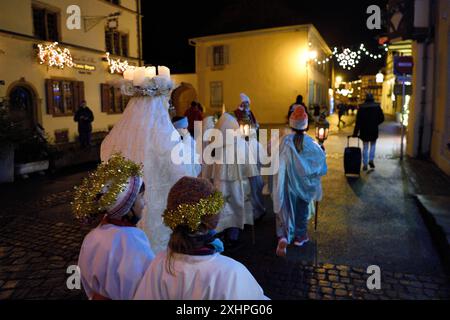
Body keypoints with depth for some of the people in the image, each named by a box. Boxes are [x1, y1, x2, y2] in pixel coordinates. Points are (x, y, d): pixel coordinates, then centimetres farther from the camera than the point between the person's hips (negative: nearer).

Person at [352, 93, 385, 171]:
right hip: (374, 130, 0)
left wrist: (355, 132, -5)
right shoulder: (377, 106, -2)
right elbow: (382, 118, -2)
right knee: (373, 145, 21)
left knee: (365, 147, 8)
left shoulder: (362, 107, -4)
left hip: (364, 130, 0)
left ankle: (365, 164, 8)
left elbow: (358, 121, -7)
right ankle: (371, 160, 7)